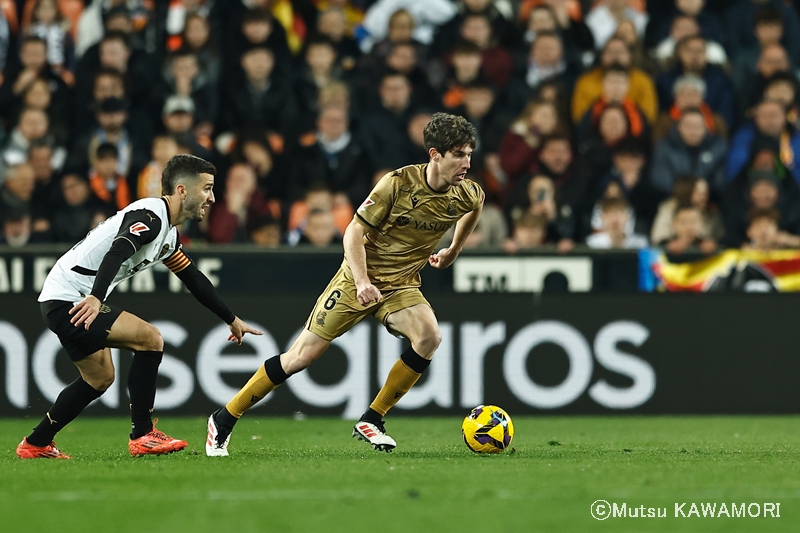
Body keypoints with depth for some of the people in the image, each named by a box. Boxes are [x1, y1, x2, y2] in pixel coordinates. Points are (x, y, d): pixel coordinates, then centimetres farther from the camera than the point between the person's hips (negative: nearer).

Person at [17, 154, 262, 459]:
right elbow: (116, 253, -36)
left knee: (100, 379, 21)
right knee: (149, 339, -16)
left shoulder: (168, 232, 13)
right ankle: (143, 437, -11)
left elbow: (193, 280, 25)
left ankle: (35, 445, 31)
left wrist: (232, 320, 31)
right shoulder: (150, 216, -19)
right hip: (69, 300, -11)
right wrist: (95, 298, -51)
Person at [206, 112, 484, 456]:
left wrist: (453, 251, 22)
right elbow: (354, 232, -15)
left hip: (401, 285, 4)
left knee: (429, 336, -26)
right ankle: (223, 421, 9)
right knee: (304, 354, -6)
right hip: (360, 278, -4)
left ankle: (371, 421, -11)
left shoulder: (465, 194, -9)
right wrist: (362, 282, -26)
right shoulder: (398, 183, -21)